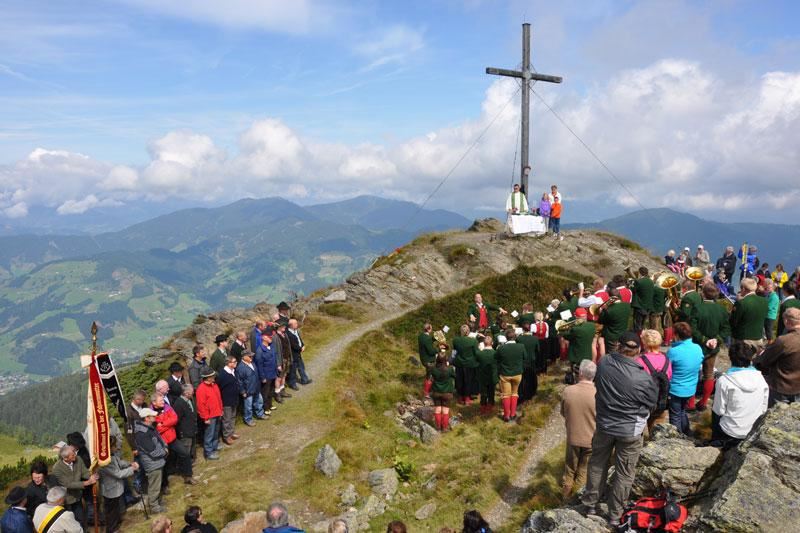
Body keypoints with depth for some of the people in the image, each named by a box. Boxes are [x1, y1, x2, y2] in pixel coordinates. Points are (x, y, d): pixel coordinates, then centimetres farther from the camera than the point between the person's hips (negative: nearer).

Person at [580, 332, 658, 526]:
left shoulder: (604, 363, -17)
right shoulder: (644, 378, -25)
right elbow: (652, 403, -6)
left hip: (604, 425, 3)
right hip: (630, 431, -3)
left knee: (597, 465, 21)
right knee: (623, 474, 15)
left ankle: (590, 504, 36)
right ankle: (614, 515, 28)